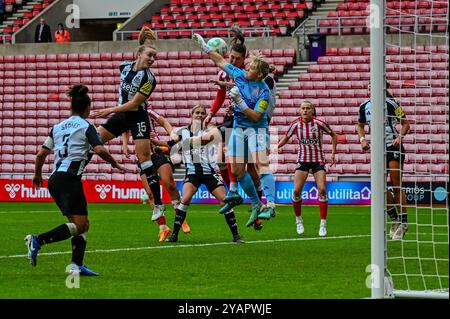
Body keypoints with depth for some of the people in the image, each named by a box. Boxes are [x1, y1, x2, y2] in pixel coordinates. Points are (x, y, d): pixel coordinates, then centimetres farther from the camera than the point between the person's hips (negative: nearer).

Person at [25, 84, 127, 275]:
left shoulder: (58, 127, 17)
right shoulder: (86, 127, -1)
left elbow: (41, 154, 16)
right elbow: (100, 150, -15)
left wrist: (37, 174, 31)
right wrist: (115, 164, 1)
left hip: (55, 179, 8)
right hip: (70, 179, -8)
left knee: (83, 224, 10)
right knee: (79, 225, -9)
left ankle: (76, 265, -2)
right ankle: (38, 240, -22)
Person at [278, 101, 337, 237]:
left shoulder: (319, 123, -9)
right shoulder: (295, 125, -5)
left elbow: (334, 136, 6)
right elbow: (286, 138, 12)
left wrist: (333, 153, 1)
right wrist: (275, 146, -5)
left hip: (318, 160, -1)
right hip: (303, 160, 1)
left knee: (322, 190, -14)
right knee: (296, 191, -11)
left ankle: (323, 224, -5)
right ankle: (298, 219, 12)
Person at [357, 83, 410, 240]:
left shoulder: (390, 103, -9)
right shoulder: (365, 106, 6)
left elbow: (405, 123, -3)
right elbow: (360, 125, 21)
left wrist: (400, 136, -20)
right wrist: (362, 139, 3)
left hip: (394, 147, -6)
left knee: (396, 186, -7)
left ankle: (403, 223, 0)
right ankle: (394, 219, 14)